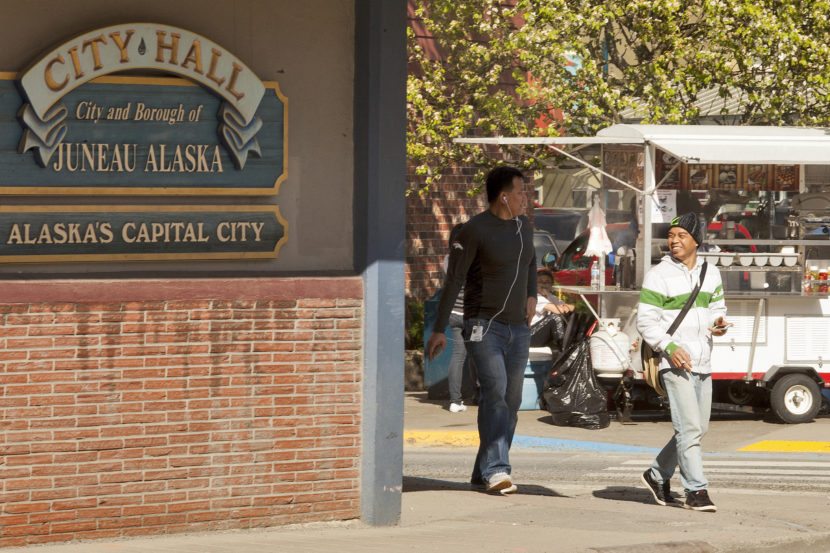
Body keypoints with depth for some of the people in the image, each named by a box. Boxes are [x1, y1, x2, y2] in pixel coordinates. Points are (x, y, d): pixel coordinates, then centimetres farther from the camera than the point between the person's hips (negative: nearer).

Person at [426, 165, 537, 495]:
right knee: (494, 392, -21)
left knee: (510, 402, 6)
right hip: (483, 326, -7)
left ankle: (483, 474, 14)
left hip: (518, 328, 7)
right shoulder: (475, 230, -12)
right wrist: (439, 329, -14)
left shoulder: (523, 225, 10)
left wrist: (532, 295, 16)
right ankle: (496, 470, -28)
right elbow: (454, 280, -11)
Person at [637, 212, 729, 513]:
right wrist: (670, 347, -19)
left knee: (697, 428, 12)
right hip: (675, 364, -6)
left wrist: (718, 324, -4)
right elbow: (645, 321, -7)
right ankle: (696, 491, -10)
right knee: (689, 428, -13)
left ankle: (658, 474, 29)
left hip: (702, 363, 6)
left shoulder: (711, 274, 12)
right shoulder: (658, 275, -5)